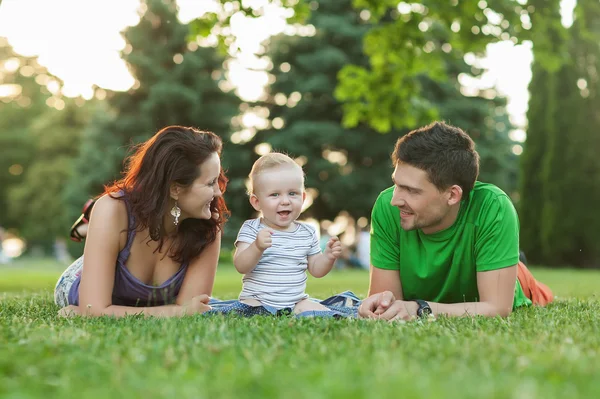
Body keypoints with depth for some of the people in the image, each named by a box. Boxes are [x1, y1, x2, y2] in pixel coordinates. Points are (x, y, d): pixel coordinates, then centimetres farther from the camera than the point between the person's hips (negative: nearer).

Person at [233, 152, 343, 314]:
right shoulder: (251, 229, -6)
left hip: (296, 302, 4)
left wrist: (328, 256, -7)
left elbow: (316, 269, 15)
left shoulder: (307, 233, 7)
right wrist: (257, 247, -35)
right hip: (257, 301, -4)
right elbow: (241, 266, -17)